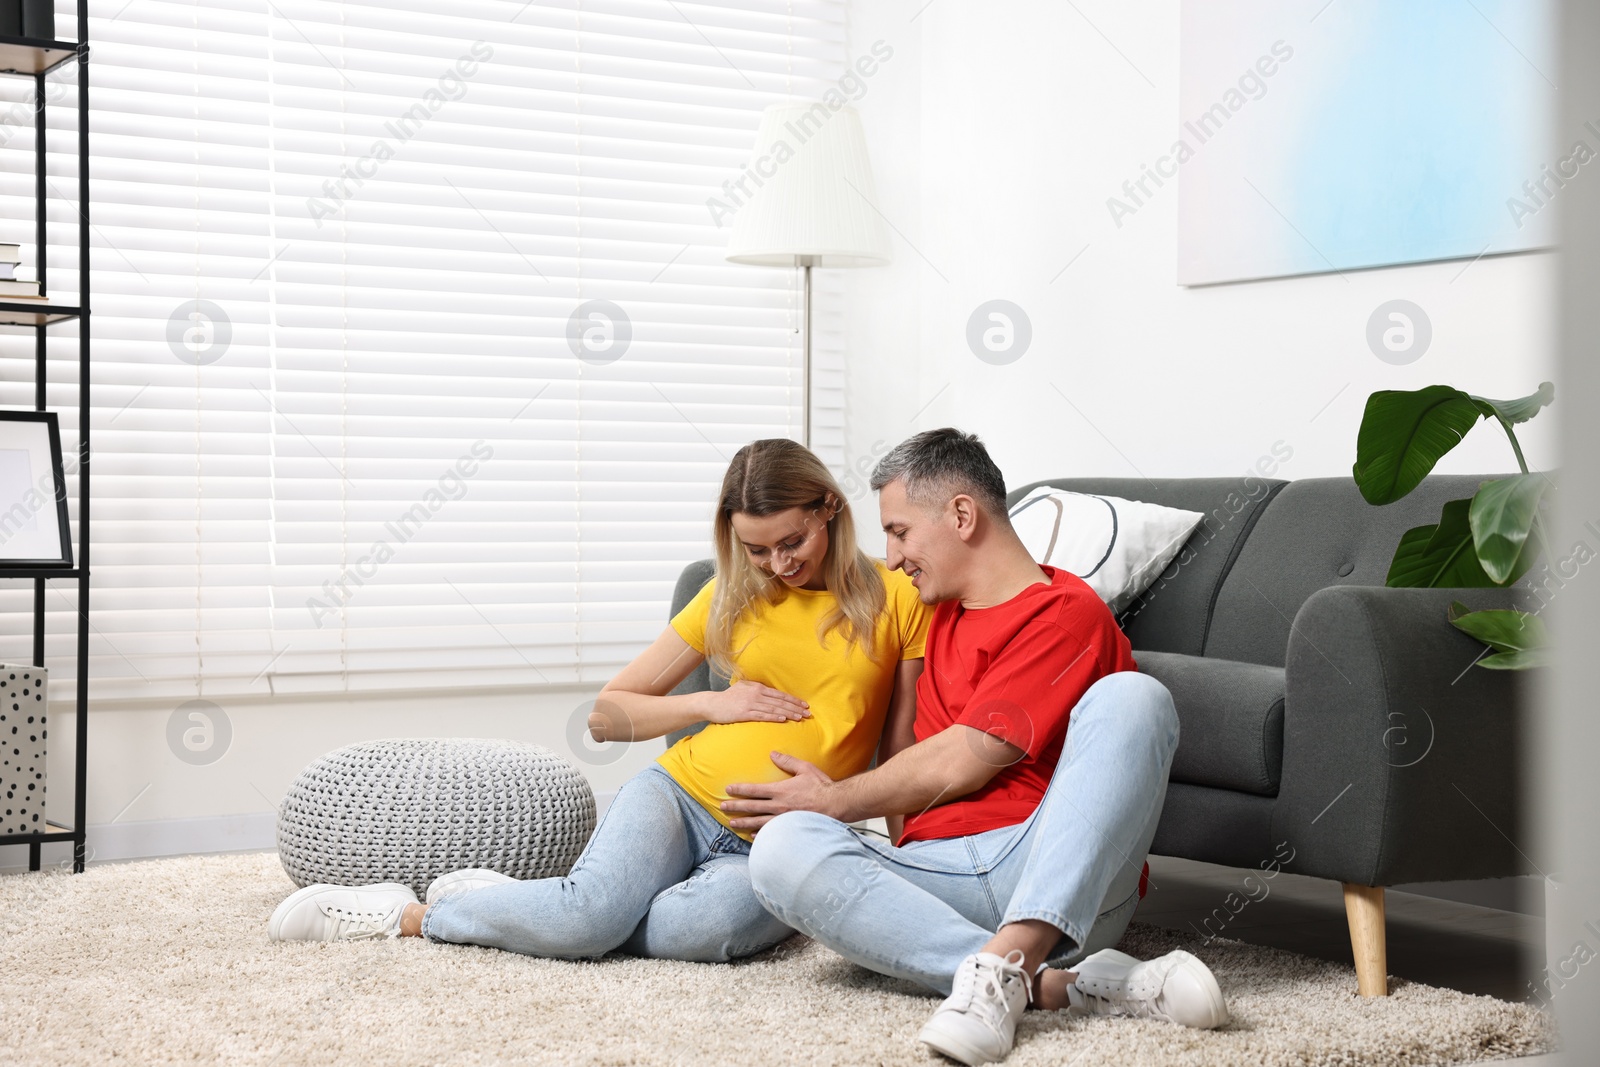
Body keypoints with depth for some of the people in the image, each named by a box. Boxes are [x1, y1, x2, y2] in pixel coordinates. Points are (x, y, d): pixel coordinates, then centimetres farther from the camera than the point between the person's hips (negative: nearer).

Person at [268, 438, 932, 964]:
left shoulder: (899, 599, 3)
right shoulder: (732, 599, 11)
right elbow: (607, 715, 14)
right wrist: (712, 706, 0)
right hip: (680, 796, 1)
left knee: (698, 927, -37)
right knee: (594, 911, -34)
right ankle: (397, 912, -13)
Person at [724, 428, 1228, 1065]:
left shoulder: (1066, 612, -1)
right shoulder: (943, 615, 26)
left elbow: (958, 766, -5)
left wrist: (835, 801, 5)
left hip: (1067, 886, -5)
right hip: (939, 873, 5)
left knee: (1131, 696, -29)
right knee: (783, 850, -24)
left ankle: (1004, 963, -42)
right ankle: (1054, 981, -35)